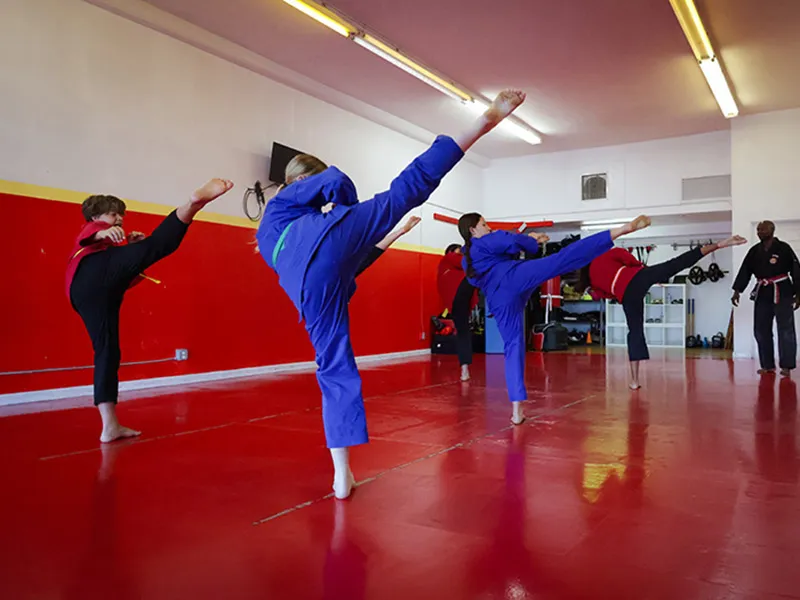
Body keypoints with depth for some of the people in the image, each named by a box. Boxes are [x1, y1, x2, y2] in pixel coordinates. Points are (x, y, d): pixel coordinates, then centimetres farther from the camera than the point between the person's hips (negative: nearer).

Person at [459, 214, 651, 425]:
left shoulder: (467, 262, 31)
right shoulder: (485, 241, 10)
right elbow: (513, 242, -3)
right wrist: (532, 241, 22)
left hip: (499, 301, 6)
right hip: (514, 276, -6)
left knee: (513, 347, 11)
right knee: (564, 257, -17)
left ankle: (516, 410, 5)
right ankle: (623, 229, -26)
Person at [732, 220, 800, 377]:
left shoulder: (783, 248, -6)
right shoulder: (754, 251, 7)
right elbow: (745, 271, 5)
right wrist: (737, 291, -3)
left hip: (782, 292, -5)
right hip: (762, 293, 5)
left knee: (785, 330, -5)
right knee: (761, 330, 5)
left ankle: (786, 366, -1)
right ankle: (767, 365, 14)